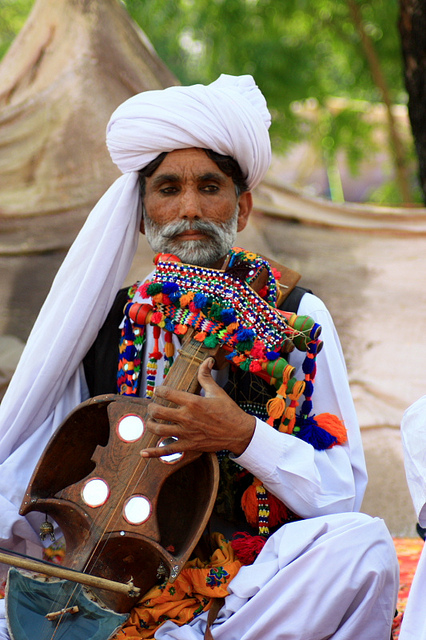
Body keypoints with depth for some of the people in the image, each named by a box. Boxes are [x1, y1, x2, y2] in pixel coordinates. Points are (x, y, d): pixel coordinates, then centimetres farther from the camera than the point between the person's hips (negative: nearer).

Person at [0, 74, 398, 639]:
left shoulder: (296, 319, 5)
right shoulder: (102, 322, 10)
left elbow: (344, 495, -1)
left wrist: (244, 437, -16)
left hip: (250, 582, 1)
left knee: (363, 544, -31)